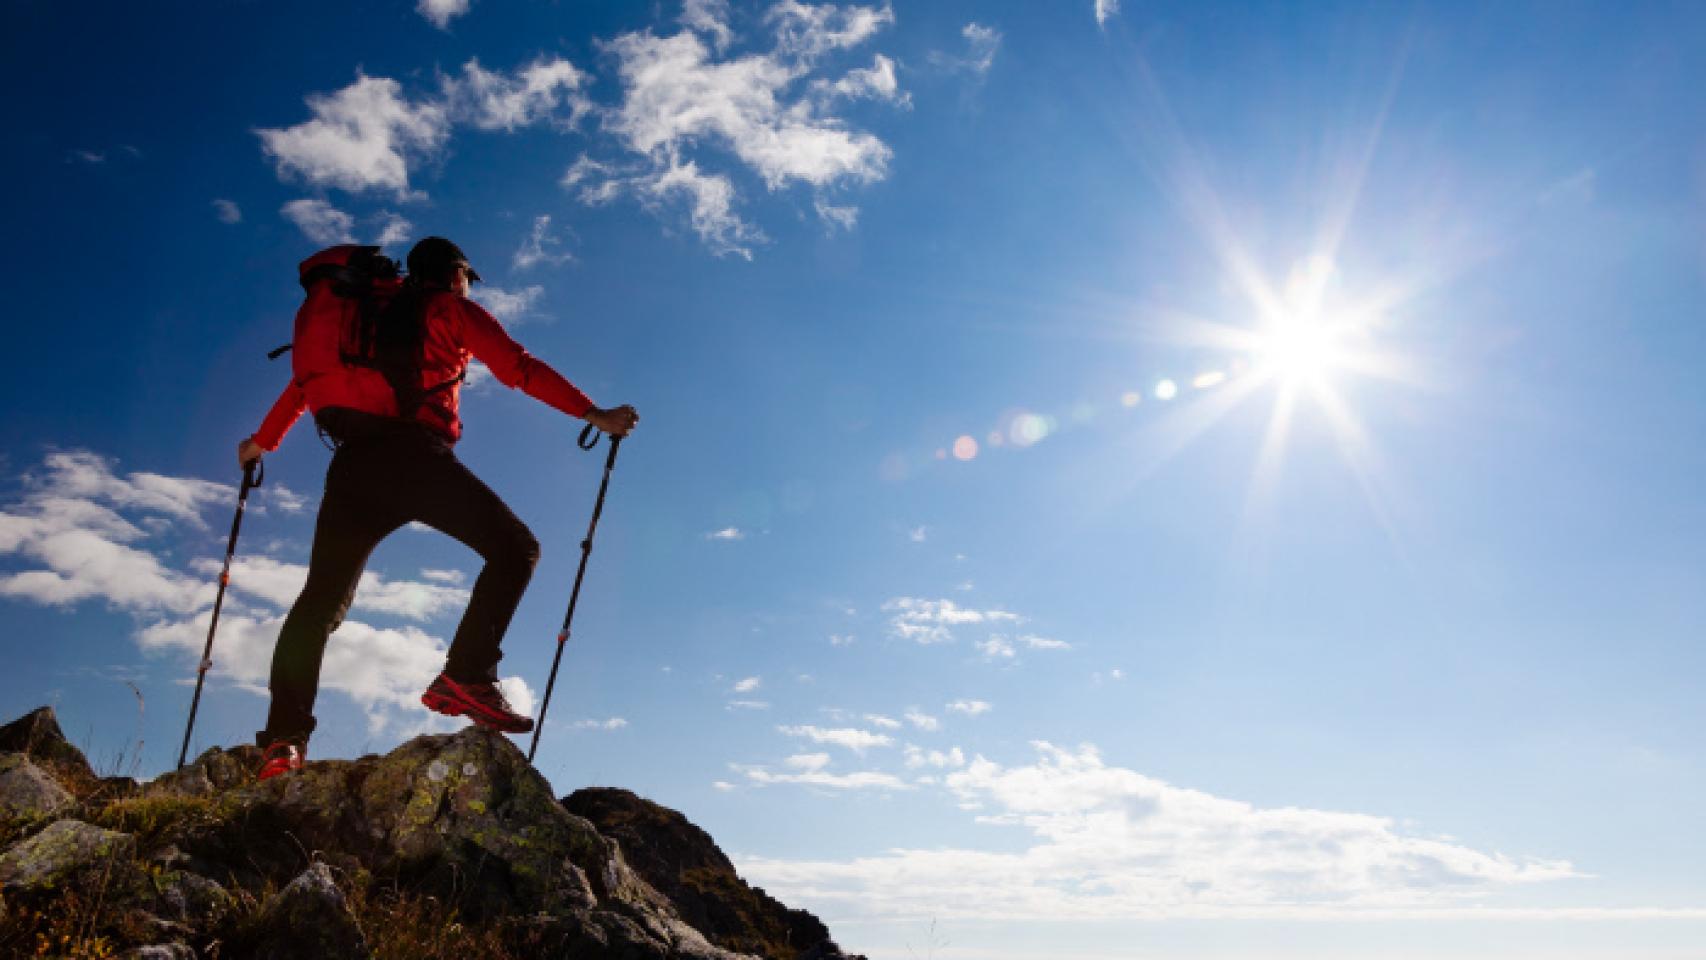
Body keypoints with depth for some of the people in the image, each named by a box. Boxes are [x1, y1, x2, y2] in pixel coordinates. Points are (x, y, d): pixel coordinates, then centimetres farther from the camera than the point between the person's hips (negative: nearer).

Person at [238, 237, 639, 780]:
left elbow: (305, 382, 36)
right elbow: (517, 367, 0)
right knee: (515, 548, -3)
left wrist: (262, 442, 49)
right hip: (416, 456, -6)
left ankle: (284, 737, 0)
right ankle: (466, 676, -17)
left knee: (321, 601, 9)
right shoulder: (453, 310, 14)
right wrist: (593, 414, -4)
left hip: (352, 465, 6)